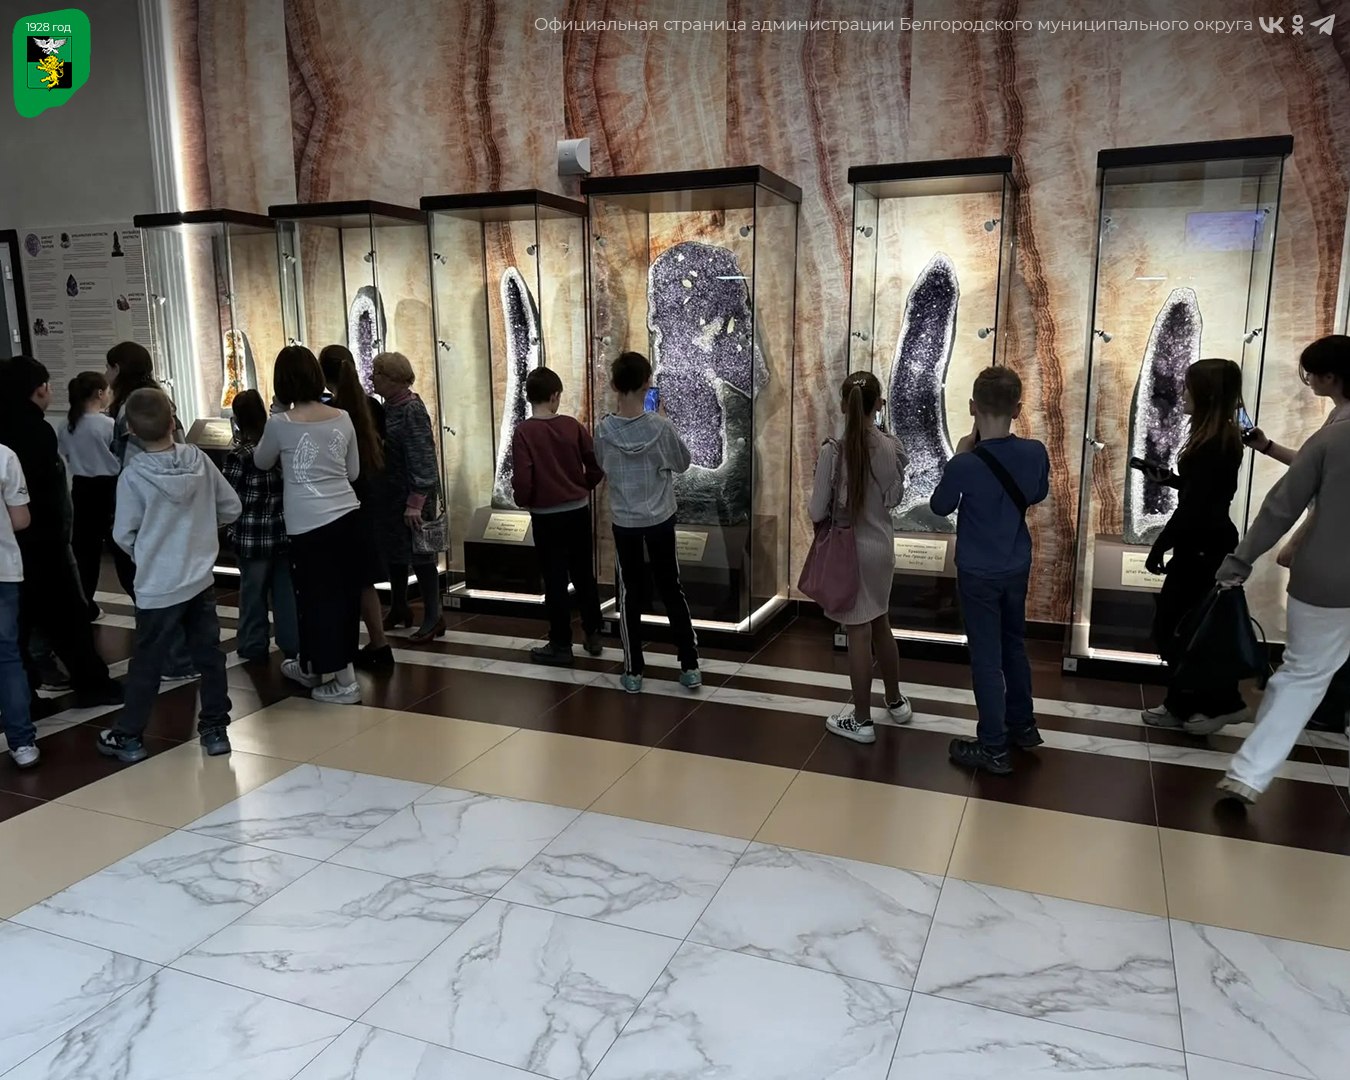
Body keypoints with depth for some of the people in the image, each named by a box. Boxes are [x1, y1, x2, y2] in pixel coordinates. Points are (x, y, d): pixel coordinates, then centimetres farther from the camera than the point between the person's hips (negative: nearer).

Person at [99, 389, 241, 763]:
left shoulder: (133, 476, -15)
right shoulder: (199, 459, -7)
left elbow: (123, 535, -8)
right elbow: (231, 507, 1)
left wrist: (143, 554, 12)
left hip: (158, 587, -3)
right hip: (201, 579, 3)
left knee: (147, 664, 8)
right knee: (209, 655, 11)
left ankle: (128, 736, 21)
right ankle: (215, 729, 19)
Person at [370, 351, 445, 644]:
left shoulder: (412, 410, -17)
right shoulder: (389, 406, 8)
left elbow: (422, 459, -21)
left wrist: (415, 503, -24)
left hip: (412, 496, -8)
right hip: (391, 494, 8)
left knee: (419, 555, -1)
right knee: (393, 551, 16)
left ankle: (433, 618, 10)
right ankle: (399, 608, 32)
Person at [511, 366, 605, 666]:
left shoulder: (523, 431, -13)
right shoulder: (572, 425, -3)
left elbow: (522, 479, -17)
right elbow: (597, 466, -1)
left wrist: (523, 501, 3)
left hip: (546, 517, -3)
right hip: (579, 512, 3)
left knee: (555, 581, 6)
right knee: (584, 577, 16)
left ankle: (561, 645, 14)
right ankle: (593, 636, 26)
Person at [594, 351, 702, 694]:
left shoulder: (604, 430, -12)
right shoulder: (660, 426, -15)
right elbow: (683, 463, 1)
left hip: (623, 522, 1)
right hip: (660, 520, 0)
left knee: (630, 595, 11)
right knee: (671, 590, 12)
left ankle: (633, 672, 17)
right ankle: (690, 667, 17)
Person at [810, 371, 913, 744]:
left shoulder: (833, 451, -19)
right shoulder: (892, 447, -6)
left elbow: (817, 512, -13)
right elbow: (896, 497, 7)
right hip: (881, 546, 5)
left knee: (859, 632, 5)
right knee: (880, 624, 22)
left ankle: (861, 720, 18)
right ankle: (895, 702, 38)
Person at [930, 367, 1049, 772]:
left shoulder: (966, 464, -25)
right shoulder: (1035, 453, -10)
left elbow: (939, 507, -6)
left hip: (978, 573, -5)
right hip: (1017, 567, 5)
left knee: (986, 658, 5)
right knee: (1014, 645, 23)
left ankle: (994, 748, 15)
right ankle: (1023, 725, 39)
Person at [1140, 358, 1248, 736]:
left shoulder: (1212, 443, -21)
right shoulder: (1222, 437, 9)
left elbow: (1192, 505, -22)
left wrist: (1160, 546, -15)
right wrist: (1168, 478, 11)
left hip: (1202, 549, -10)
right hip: (1208, 545, 10)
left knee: (1169, 629, 0)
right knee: (1181, 629, 15)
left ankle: (1223, 702, 11)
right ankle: (1183, 705, 23)